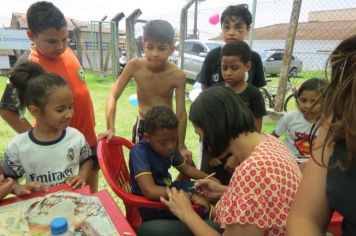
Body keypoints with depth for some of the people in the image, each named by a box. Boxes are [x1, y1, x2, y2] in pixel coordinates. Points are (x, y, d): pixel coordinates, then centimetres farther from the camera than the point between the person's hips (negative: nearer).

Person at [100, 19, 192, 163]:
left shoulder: (177, 75, -21)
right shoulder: (135, 66, -18)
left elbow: (181, 114, -16)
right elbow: (113, 97, -14)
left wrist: (181, 146, -12)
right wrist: (110, 128, -25)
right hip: (142, 127, 1)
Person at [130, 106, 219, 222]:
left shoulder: (169, 147, -6)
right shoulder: (139, 151, -26)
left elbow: (186, 169, 11)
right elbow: (150, 191, -38)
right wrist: (190, 196, -39)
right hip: (148, 206, -7)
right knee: (202, 209, -20)